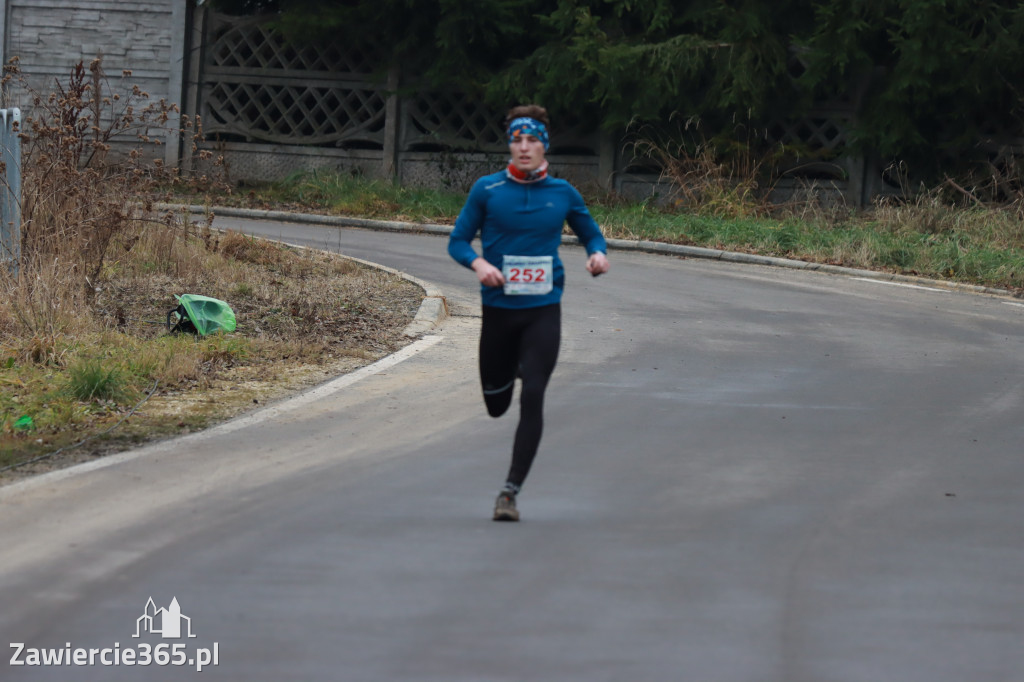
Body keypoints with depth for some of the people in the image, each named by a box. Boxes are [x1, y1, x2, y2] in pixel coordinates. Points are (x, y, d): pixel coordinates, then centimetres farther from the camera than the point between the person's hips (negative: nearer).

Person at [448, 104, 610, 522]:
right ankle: (514, 369, 51)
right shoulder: (487, 190, -2)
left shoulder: (562, 193, 3)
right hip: (498, 309, 1)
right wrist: (477, 263, -18)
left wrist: (598, 253, -6)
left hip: (543, 310, -1)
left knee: (532, 400, -14)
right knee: (496, 406, 13)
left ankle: (511, 492, -8)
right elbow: (458, 241, 3)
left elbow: (590, 233, 17)